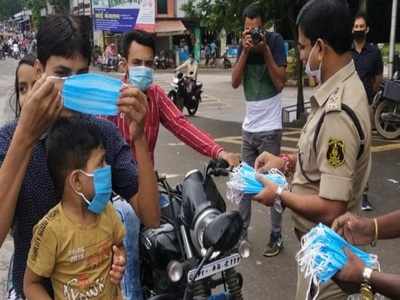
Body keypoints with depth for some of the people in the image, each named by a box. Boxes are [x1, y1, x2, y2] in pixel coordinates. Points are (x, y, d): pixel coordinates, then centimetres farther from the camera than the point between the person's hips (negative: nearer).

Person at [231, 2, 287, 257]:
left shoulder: (275, 41, -7)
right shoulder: (245, 44, 5)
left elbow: (280, 83, -13)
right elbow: (235, 82, -4)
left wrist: (265, 51, -18)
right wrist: (246, 51, -13)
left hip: (269, 128, -5)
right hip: (249, 126, 5)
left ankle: (277, 237, 9)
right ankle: (242, 229, 22)